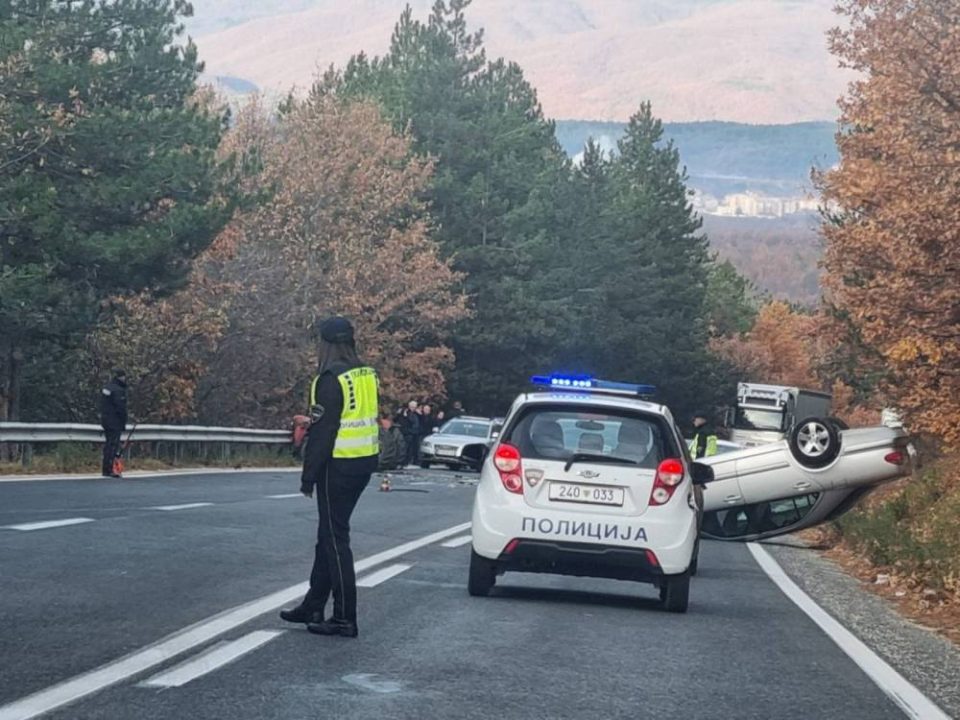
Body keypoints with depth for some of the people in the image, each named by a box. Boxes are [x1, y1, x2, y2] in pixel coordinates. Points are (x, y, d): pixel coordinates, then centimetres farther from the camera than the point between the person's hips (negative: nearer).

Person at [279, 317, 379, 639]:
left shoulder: (331, 379, -16)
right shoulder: (367, 376, 10)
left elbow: (322, 431, -18)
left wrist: (308, 475, -13)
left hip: (338, 465, -9)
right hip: (364, 463, 9)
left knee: (335, 538, -4)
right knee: (328, 534, 17)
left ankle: (345, 618, -3)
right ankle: (313, 606, 25)